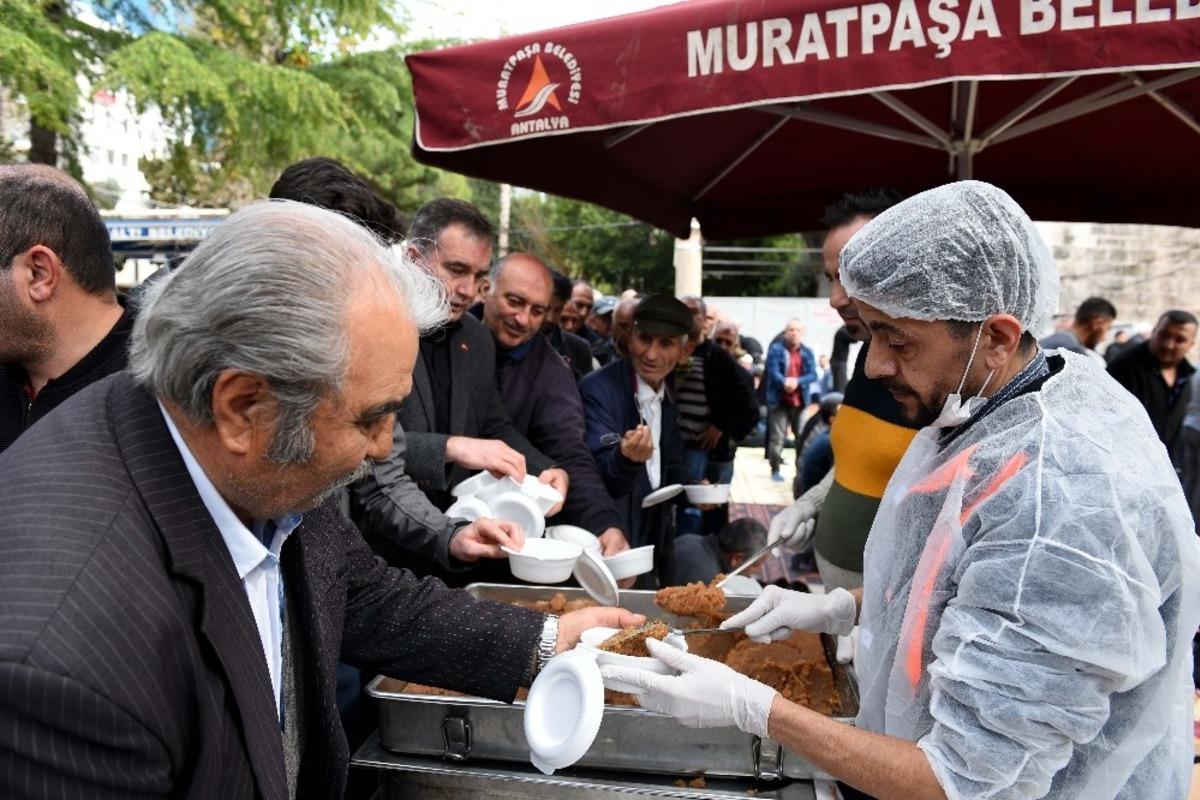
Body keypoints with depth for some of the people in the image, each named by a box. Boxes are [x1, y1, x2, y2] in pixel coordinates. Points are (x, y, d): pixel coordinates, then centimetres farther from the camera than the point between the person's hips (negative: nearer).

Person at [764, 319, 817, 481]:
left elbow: (813, 375, 0)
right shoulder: (776, 349, 0)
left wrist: (797, 382, -18)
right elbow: (773, 372, -10)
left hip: (800, 401, 3)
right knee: (778, 437, -3)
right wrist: (784, 383, -29)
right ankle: (775, 470, 5)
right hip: (779, 401, -3)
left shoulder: (807, 352, 9)